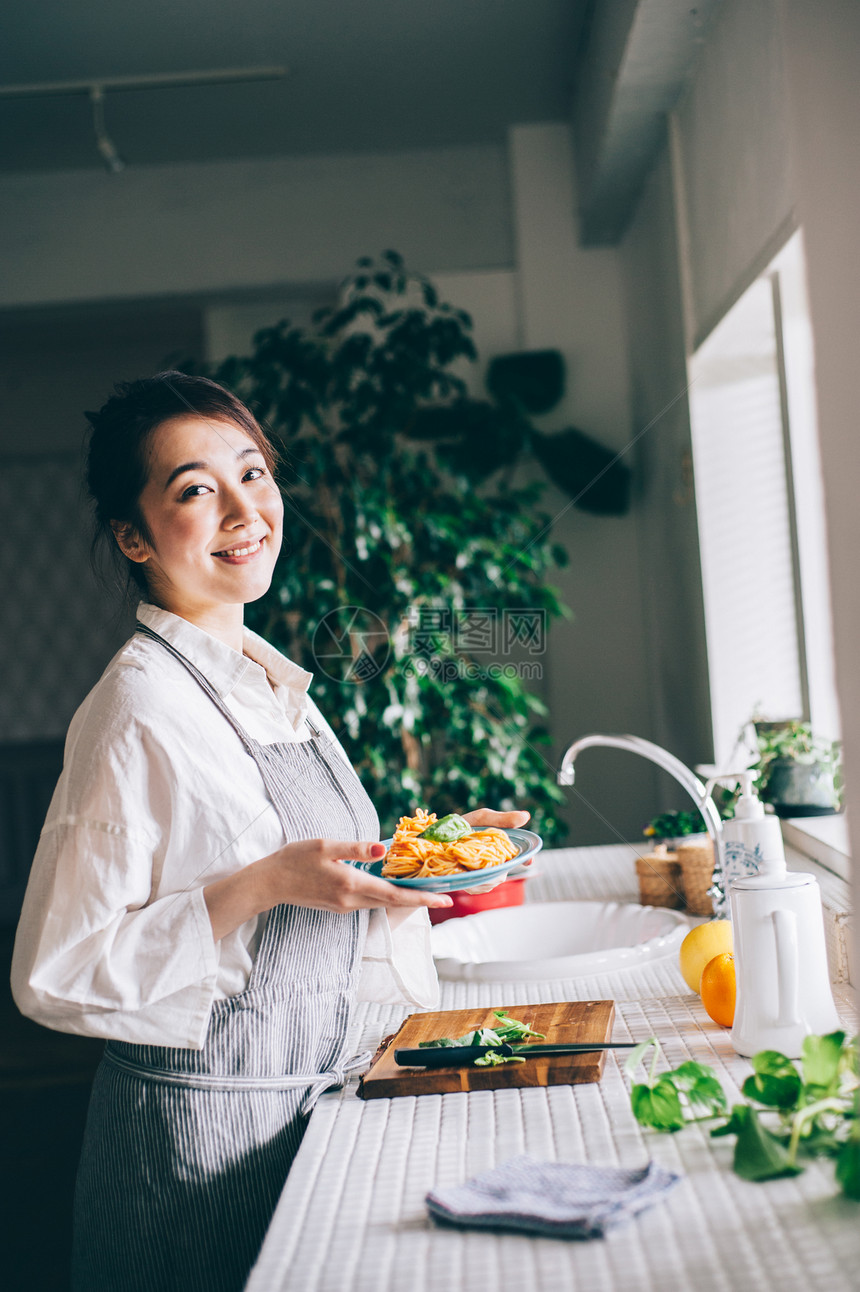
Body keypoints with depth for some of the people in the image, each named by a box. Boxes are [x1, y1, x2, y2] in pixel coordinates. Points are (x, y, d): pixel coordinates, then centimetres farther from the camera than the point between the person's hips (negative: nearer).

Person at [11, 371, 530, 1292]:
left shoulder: (270, 680, 7)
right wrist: (263, 886, -27)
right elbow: (59, 976, -20)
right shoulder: (142, 706, -19)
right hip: (205, 1120, -8)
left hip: (310, 1087, 8)